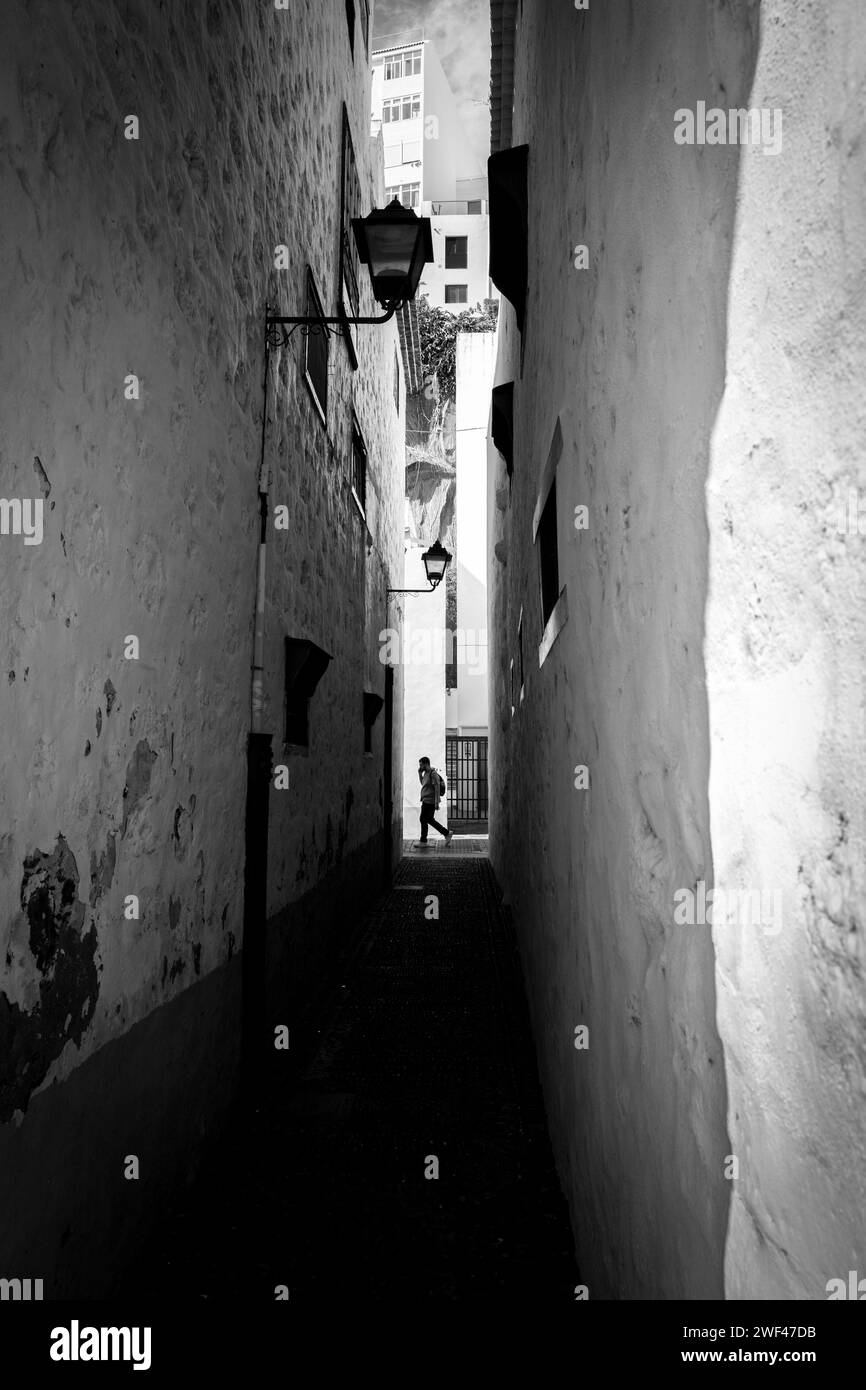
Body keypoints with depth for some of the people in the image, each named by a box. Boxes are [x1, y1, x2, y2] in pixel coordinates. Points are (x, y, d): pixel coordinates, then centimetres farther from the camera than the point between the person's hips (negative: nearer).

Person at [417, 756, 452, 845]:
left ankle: (423, 841, 8)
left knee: (423, 820, -2)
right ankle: (447, 833, 18)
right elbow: (423, 783, 27)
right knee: (429, 820, 14)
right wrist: (419, 773, 12)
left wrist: (437, 803, -22)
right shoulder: (426, 773, 11)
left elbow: (437, 788, -19)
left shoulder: (433, 774, -17)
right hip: (426, 801, 9)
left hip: (429, 801, -9)